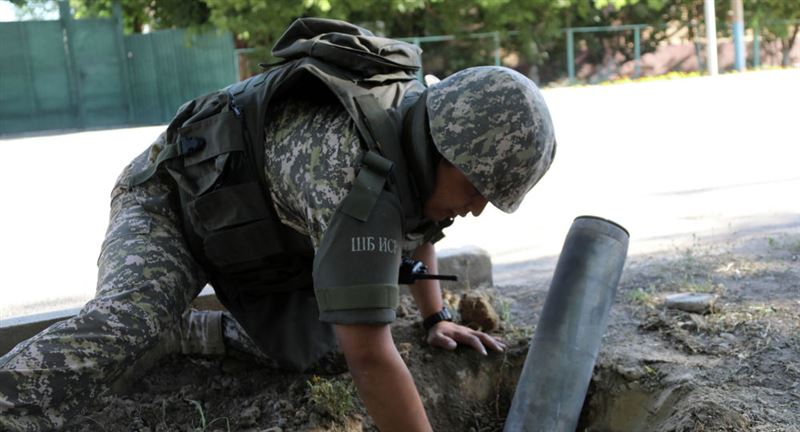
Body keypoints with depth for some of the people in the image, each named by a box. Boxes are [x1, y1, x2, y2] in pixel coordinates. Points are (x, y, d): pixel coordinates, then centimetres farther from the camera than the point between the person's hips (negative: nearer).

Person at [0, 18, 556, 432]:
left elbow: (418, 224, 12)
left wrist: (437, 317, 7)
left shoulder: (429, 130, -13)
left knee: (307, 347, -7)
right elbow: (371, 356, -42)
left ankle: (183, 331, 16)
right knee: (122, 326, -34)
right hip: (169, 205, -8)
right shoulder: (358, 178, -42)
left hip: (250, 228, 8)